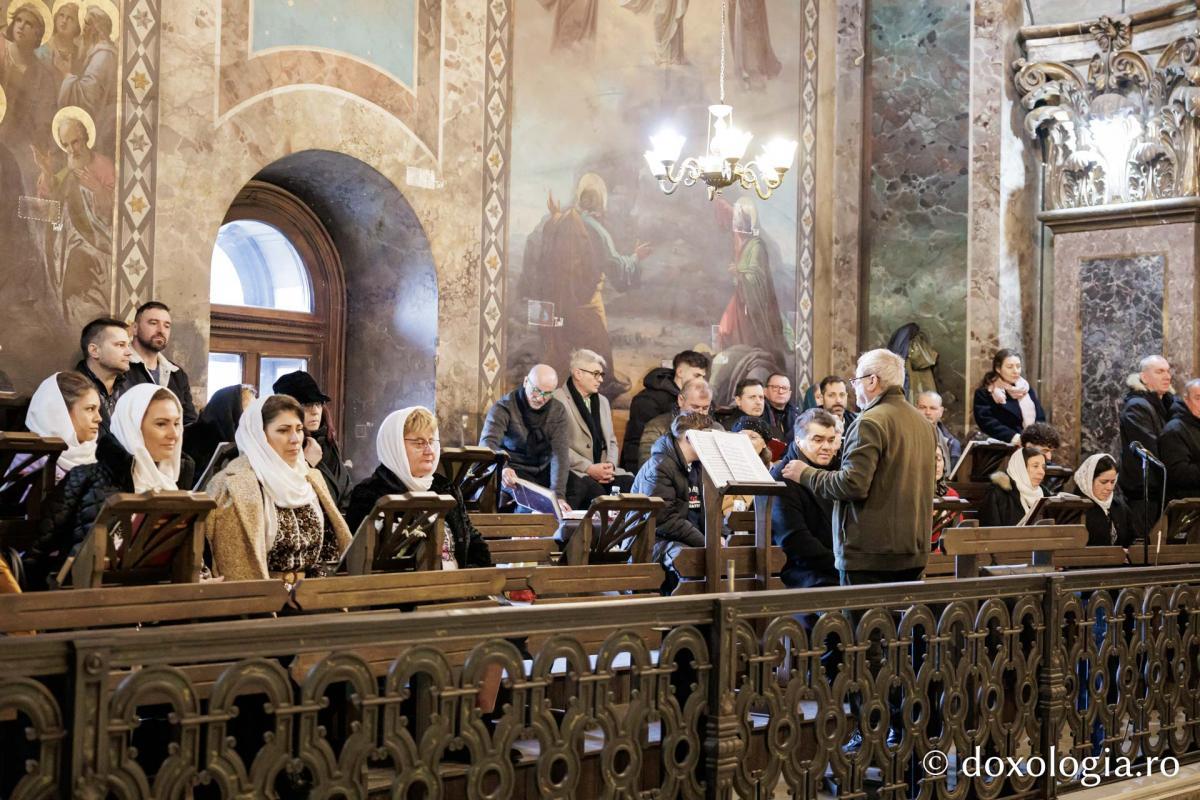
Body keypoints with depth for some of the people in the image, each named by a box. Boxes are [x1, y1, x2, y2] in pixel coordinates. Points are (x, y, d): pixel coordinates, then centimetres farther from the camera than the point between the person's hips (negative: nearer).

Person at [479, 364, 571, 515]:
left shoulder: (558, 411, -3)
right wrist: (501, 468, -48)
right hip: (514, 472, -4)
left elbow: (560, 452, -13)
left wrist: (558, 494, -26)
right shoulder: (503, 408, -12)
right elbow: (487, 443, -26)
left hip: (544, 472, 4)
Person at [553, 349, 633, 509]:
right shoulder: (557, 400, -3)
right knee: (592, 488, -37)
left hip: (602, 470, 7)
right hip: (574, 471, -6)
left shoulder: (603, 401, 23)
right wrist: (589, 468, -16)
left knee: (631, 482, -22)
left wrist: (610, 465, 0)